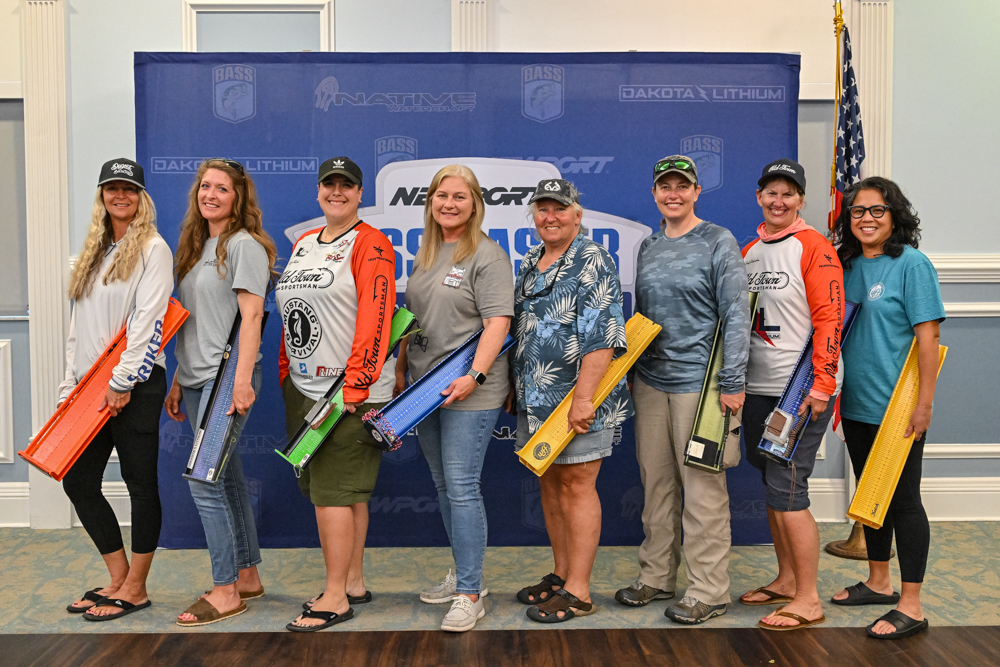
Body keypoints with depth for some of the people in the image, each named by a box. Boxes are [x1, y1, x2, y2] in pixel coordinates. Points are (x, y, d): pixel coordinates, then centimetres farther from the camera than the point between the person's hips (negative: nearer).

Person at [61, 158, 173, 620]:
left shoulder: (152, 248, -5)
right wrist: (70, 384, 11)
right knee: (78, 482, 9)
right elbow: (80, 325, 17)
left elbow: (148, 320, -14)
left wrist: (122, 382, -18)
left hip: (135, 385, -8)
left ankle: (134, 590, 12)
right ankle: (119, 578, 21)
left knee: (140, 485, 1)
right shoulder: (94, 251, 17)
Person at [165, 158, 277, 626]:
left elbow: (251, 315, -15)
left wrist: (241, 380, -22)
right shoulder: (196, 246, 18)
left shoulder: (244, 245, -7)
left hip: (227, 376, -8)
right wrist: (178, 381, 17)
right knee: (229, 479, 13)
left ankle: (226, 592, 2)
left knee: (204, 482, -9)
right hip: (197, 378, 8)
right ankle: (247, 575, 23)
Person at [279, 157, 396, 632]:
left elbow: (374, 317, -16)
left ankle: (336, 599, 5)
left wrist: (355, 385, -21)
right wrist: (285, 375, 17)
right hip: (303, 387, 8)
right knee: (345, 491, 14)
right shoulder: (301, 244, 17)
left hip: (350, 389, -7)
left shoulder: (370, 244, -7)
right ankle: (353, 583, 24)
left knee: (333, 491, -5)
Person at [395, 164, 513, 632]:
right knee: (443, 486, 14)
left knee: (461, 487, -8)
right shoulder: (425, 255, 16)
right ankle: (464, 575, 28)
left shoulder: (487, 256, -8)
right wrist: (400, 371, 19)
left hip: (468, 392, -8)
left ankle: (469, 594, 1)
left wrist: (474, 375, -26)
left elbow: (498, 322, -16)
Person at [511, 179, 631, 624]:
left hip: (578, 397, -8)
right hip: (536, 399, 8)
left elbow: (600, 337, -17)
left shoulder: (593, 262, -9)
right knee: (550, 484, 14)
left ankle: (577, 591, 7)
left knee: (577, 486, -2)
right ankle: (561, 574, 27)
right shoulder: (529, 264, 15)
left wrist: (583, 398, -23)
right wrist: (516, 387, 19)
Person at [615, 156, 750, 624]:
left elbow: (736, 316, -9)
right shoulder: (648, 247, 13)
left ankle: (708, 591, 11)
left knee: (702, 485, 0)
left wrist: (732, 382, -15)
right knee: (655, 483, 12)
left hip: (698, 382, -6)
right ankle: (656, 576, 25)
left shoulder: (719, 242, -4)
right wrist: (629, 373, 16)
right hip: (650, 381, 6)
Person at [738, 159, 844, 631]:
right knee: (772, 487, 14)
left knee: (787, 490, -8)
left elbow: (829, 318, -13)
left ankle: (808, 601, 4)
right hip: (758, 388, 7)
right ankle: (787, 580, 28)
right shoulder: (748, 252, 14)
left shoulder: (813, 247, -7)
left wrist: (821, 385, -19)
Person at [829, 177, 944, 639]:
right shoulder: (849, 265, 9)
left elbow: (928, 336, -15)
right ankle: (879, 583, 33)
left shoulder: (911, 264, -10)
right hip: (856, 405, 7)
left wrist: (924, 403, -19)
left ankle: (911, 607, 11)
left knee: (903, 500, 1)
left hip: (897, 407, -7)